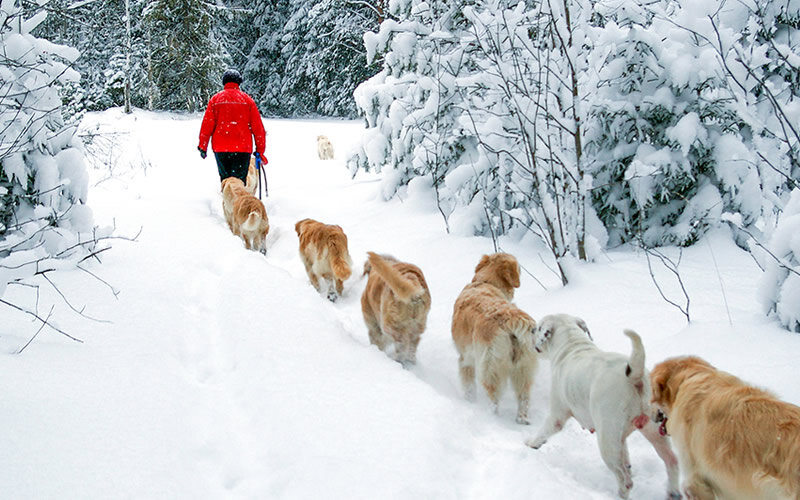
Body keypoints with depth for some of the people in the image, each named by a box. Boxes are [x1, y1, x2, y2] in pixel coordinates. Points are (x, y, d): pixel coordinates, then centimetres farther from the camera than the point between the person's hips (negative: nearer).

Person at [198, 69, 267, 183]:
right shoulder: (247, 100, 4)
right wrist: (260, 150, 7)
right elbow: (257, 127, 3)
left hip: (220, 148, 1)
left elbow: (207, 125, 2)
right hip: (243, 148, -1)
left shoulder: (215, 99, 5)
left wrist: (202, 147, 10)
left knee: (225, 179, 15)